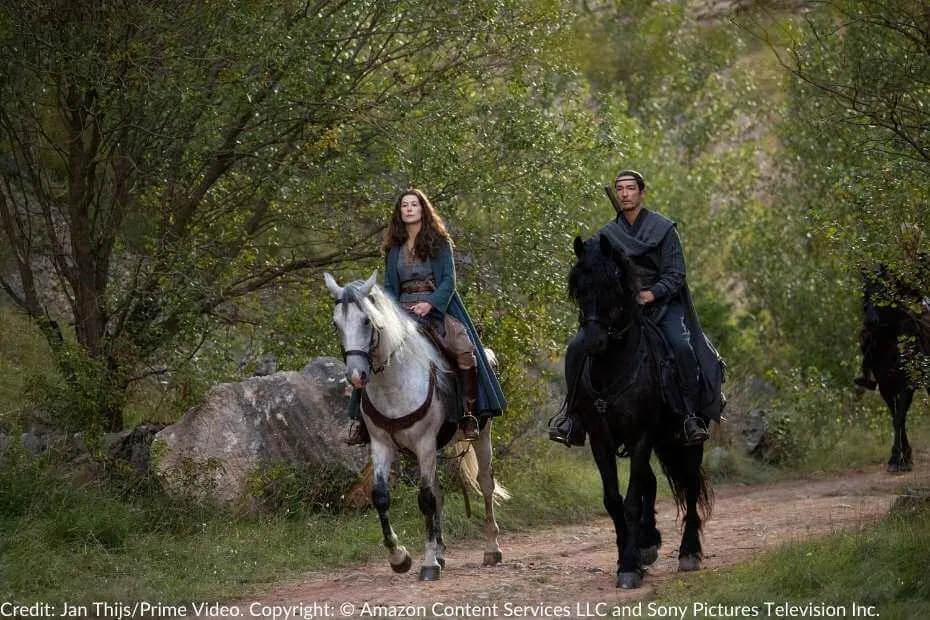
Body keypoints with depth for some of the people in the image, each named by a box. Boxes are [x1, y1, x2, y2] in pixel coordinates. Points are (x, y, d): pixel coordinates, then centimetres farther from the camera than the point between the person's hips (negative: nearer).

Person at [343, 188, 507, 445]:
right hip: (402, 309, 3)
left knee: (465, 349, -29)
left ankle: (469, 415, -19)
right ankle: (360, 419, -17)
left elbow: (449, 280, -2)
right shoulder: (394, 248, 16)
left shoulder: (440, 242, 6)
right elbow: (389, 285, 17)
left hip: (436, 307, -3)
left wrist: (429, 304, -18)